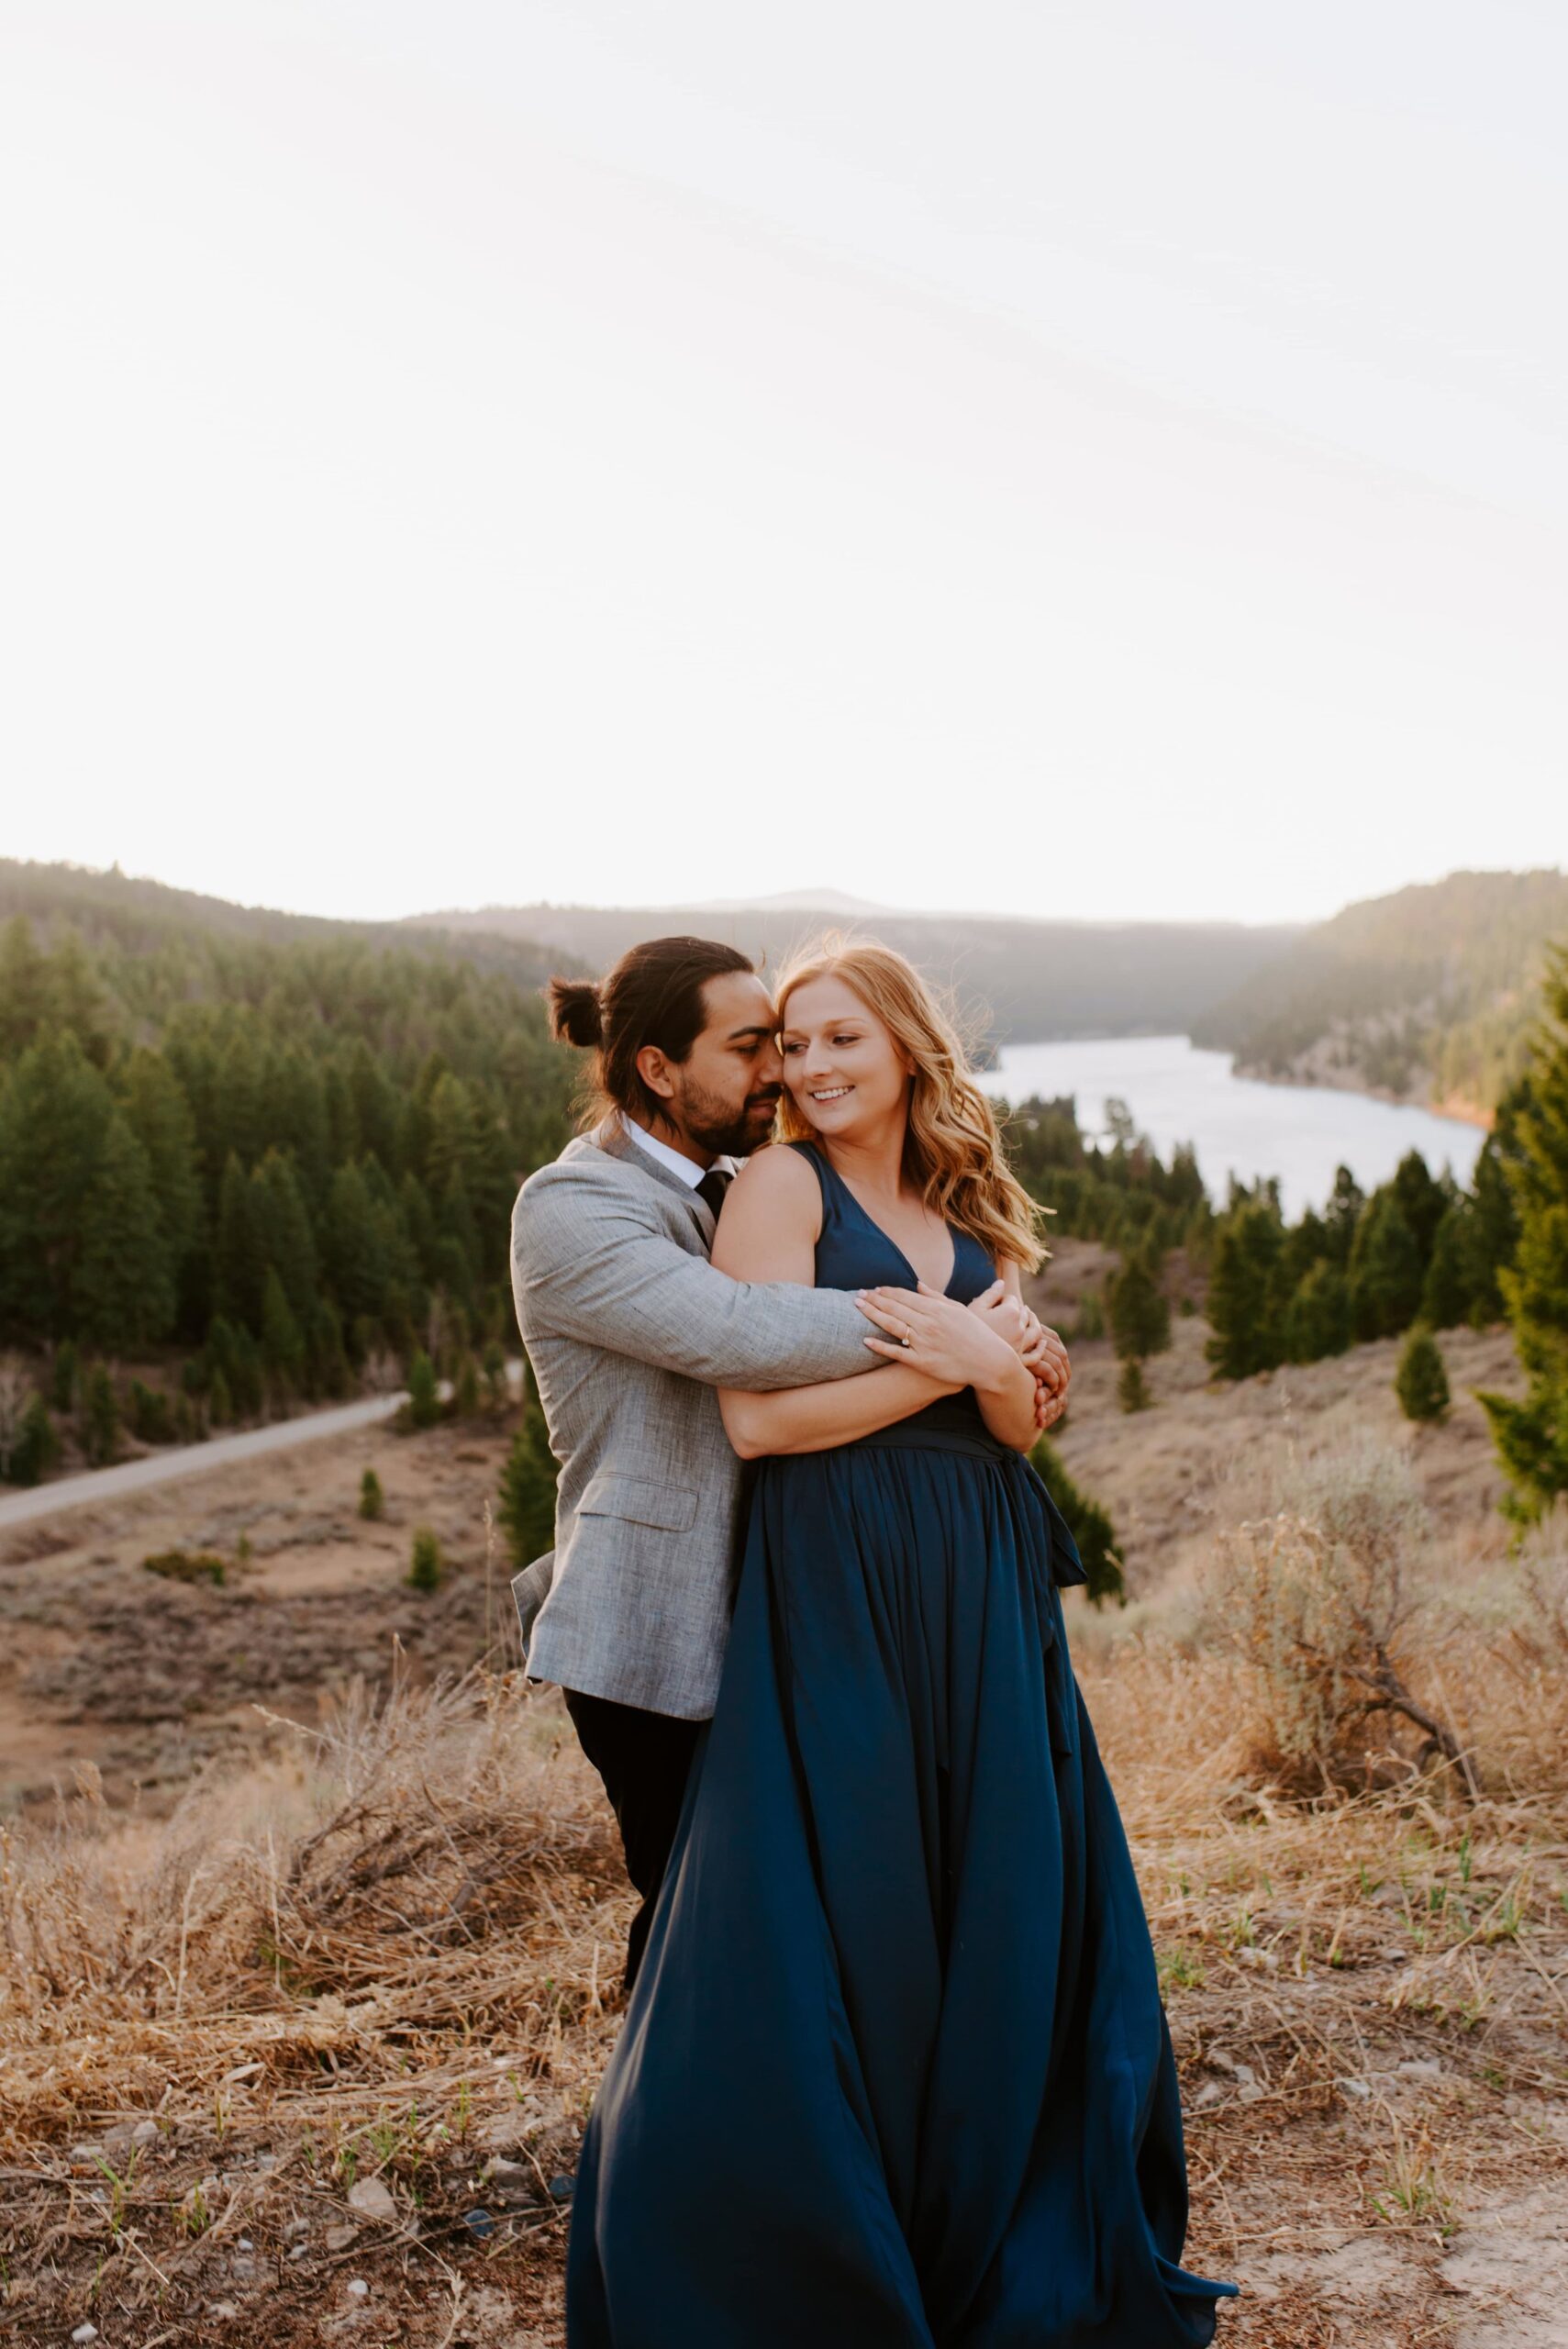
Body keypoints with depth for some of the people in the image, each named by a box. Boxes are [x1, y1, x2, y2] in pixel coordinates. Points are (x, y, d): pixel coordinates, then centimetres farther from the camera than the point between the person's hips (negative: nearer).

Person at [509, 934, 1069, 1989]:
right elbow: (738, 1333, -30)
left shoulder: (737, 1188, 12)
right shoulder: (568, 1210, -14)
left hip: (753, 1616, 8)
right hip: (655, 1640, -7)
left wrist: (1015, 1322, -3)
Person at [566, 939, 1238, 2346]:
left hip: (985, 1595, 6)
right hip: (838, 1587, -6)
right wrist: (948, 1364, -13)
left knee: (1006, 1902, 11)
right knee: (837, 1917, -2)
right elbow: (758, 1415, -13)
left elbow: (1020, 1427, 8)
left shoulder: (968, 1212, 14)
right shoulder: (781, 1183, -3)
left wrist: (983, 1359, -12)